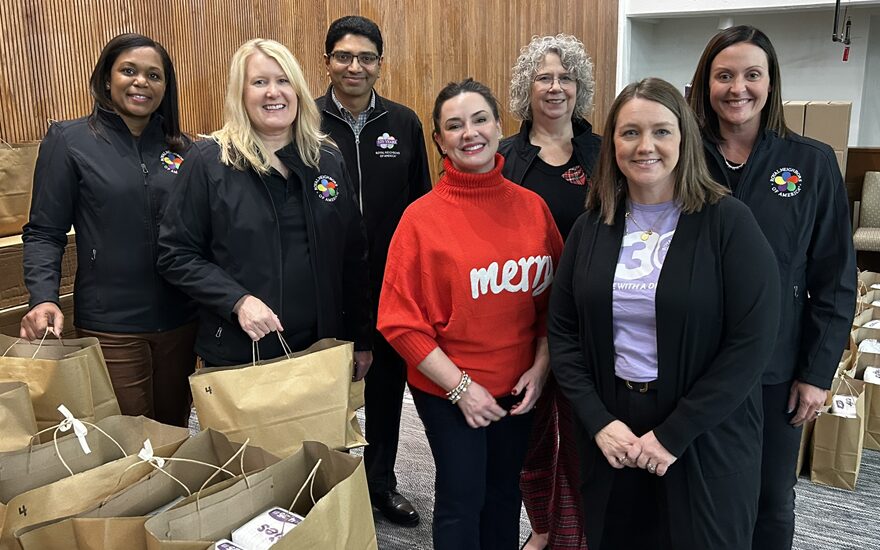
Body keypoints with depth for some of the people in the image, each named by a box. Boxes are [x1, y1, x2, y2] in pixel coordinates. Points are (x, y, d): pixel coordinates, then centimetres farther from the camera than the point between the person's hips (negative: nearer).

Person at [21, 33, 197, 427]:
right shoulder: (68, 140, -3)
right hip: (110, 326, -3)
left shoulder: (182, 148, 6)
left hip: (180, 321, 3)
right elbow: (44, 233, -3)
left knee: (174, 431, 17)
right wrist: (43, 299, -17)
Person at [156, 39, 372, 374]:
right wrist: (238, 300, -20)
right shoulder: (208, 161, -6)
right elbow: (176, 254, -6)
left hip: (320, 349, 3)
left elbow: (353, 256, 8)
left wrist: (360, 340, 7)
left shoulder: (328, 160, 4)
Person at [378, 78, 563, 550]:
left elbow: (553, 295, 6)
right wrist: (460, 387, -14)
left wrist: (541, 366, -4)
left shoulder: (532, 207, -2)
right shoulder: (421, 217, -13)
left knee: (504, 493, 19)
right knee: (462, 500, 9)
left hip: (517, 387, 4)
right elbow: (401, 321, -12)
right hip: (448, 390, -3)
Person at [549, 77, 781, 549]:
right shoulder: (591, 228, 1)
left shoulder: (728, 222, -9)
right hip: (609, 434, 3)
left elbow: (751, 342, -14)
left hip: (705, 439, -3)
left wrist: (673, 434, -16)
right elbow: (564, 334, 3)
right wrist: (598, 421, -9)